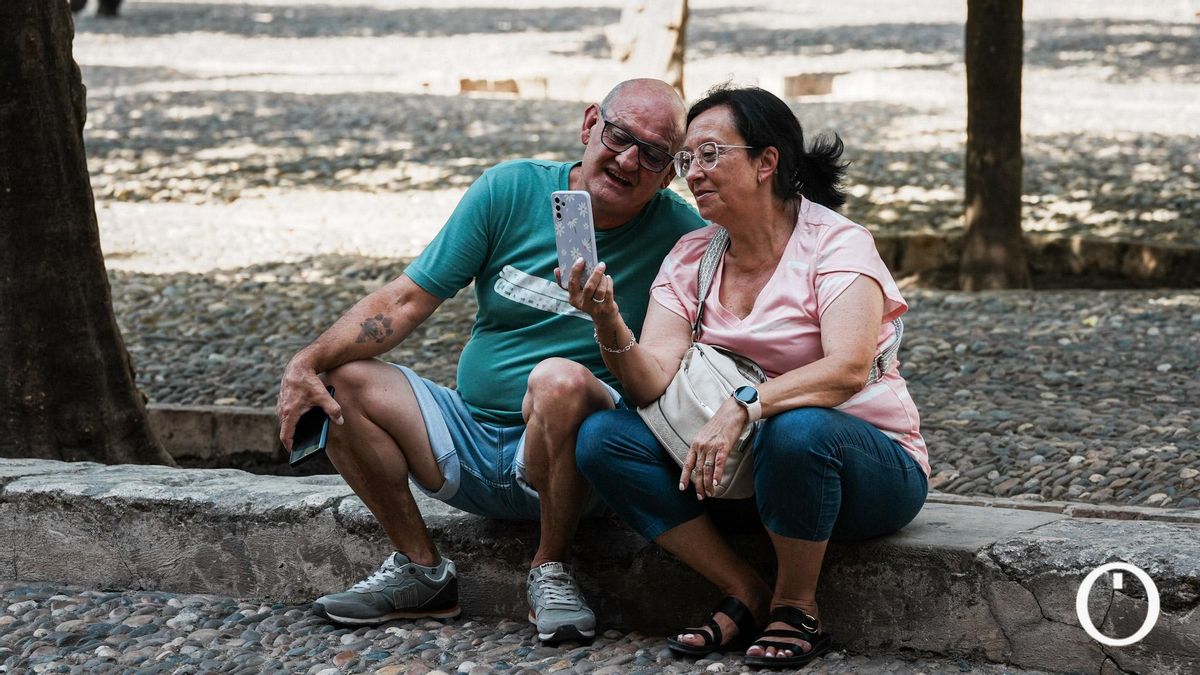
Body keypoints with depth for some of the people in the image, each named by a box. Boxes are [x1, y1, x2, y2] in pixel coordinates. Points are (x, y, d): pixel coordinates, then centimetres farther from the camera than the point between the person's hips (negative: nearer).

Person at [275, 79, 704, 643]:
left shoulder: (679, 233, -6)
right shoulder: (511, 190, -1)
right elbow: (407, 301, -1)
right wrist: (309, 361, -15)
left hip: (570, 463, -4)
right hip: (469, 440, 4)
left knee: (561, 379, -35)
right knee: (344, 379, -14)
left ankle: (551, 571, -13)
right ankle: (420, 570, -1)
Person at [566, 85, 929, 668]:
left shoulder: (836, 244, -12)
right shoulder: (690, 258, 4)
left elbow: (848, 370, -29)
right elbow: (652, 383, -9)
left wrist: (743, 407, -40)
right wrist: (608, 324, -28)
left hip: (870, 467, -5)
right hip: (733, 466, 5)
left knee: (797, 429, -39)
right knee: (602, 437, -14)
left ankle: (796, 608, -12)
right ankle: (749, 597, -9)